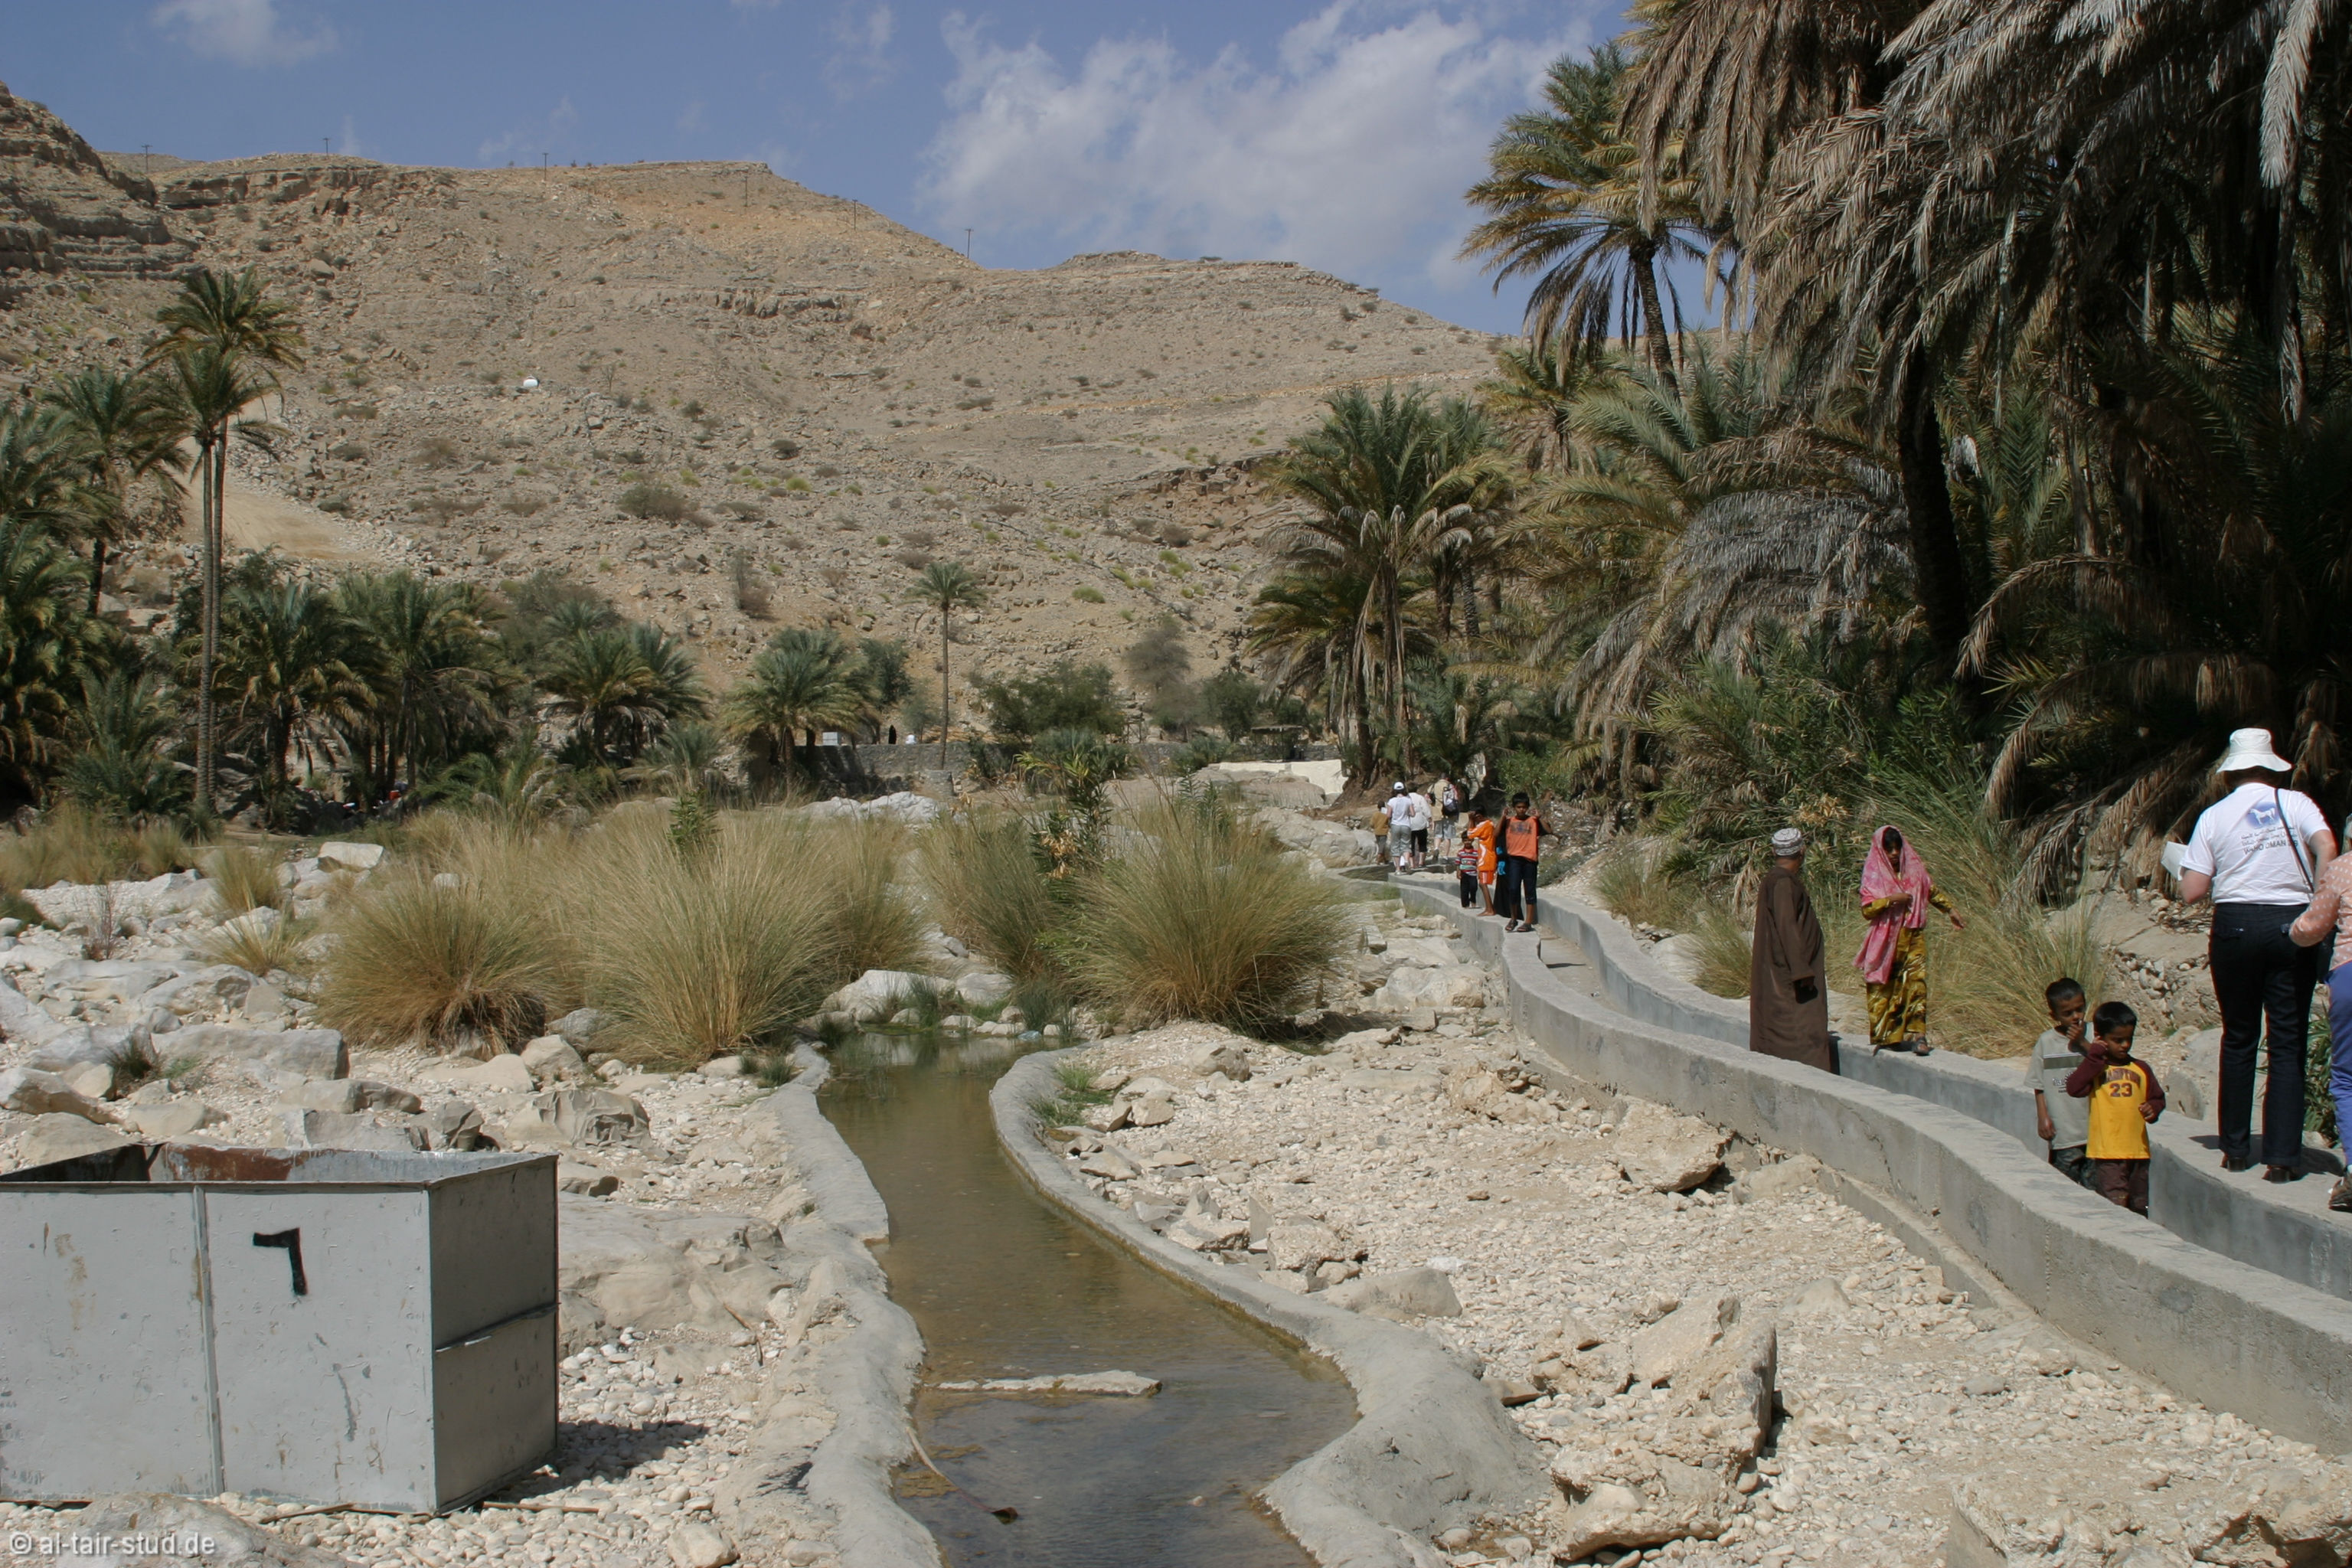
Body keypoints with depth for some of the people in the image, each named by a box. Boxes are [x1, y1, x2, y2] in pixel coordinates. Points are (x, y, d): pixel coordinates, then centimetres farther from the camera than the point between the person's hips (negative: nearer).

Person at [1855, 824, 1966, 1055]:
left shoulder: (1914, 868, 7)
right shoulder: (1873, 874, -1)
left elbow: (1932, 892, 24)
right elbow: (1866, 909, -7)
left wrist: (1951, 910, 22)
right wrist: (1890, 900, -18)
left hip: (1913, 938, 2)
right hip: (1885, 942, -2)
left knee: (1916, 985, -9)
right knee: (1884, 989, 3)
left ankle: (1916, 1035, -12)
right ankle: (1883, 1035, 12)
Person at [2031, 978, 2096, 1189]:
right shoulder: (2046, 1042, 1)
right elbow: (2039, 1084, 6)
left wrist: (2082, 1043, -14)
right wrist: (2043, 1116, -1)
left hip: (2092, 1126, 1)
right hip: (2062, 1128, -1)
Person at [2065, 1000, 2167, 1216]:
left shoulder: (2140, 1069, 11)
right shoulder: (2095, 1068, -1)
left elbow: (2157, 1097, 19)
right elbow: (2074, 1087, -18)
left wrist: (2153, 1109, -5)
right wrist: (2096, 1057, -18)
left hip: (2138, 1150, 5)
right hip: (2107, 1151, -5)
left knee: (2139, 1209, 13)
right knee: (2115, 1206, -14)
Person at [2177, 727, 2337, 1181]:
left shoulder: (2214, 816, 3)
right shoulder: (2295, 803, 2)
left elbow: (2191, 892, -1)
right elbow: (2326, 847, -16)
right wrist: (2317, 905, -8)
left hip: (2236, 926, 1)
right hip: (2292, 926, -1)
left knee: (2238, 1039, 13)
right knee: (2288, 1042, 2)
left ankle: (2236, 1149, 17)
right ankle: (2283, 1156, -3)